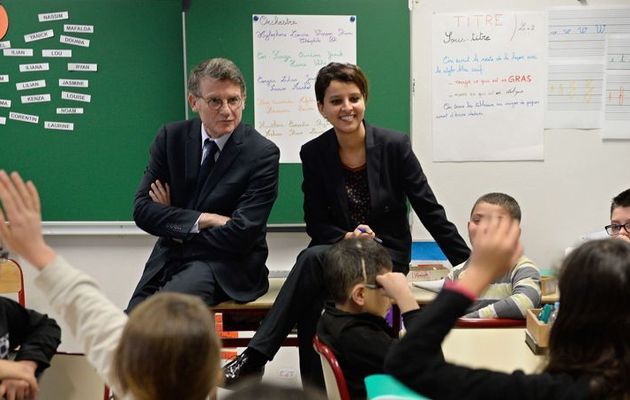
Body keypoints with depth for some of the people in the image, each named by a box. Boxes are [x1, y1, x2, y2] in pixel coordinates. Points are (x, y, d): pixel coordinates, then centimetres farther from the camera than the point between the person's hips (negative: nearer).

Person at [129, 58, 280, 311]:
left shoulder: (262, 153, -10)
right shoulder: (170, 137, 3)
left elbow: (241, 235, -14)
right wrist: (203, 220, -14)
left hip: (225, 265, -4)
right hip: (168, 260, 4)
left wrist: (175, 226, -5)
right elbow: (142, 209, -2)